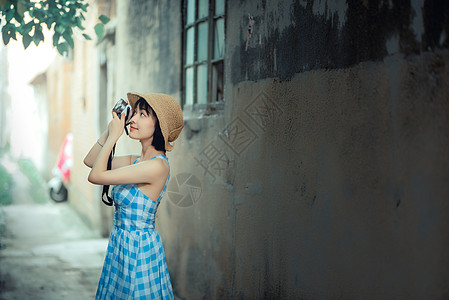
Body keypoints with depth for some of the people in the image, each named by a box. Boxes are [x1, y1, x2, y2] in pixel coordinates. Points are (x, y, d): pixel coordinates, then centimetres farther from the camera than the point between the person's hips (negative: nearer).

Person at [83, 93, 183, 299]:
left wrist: (114, 135, -13)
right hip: (120, 244, 9)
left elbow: (96, 176, -21)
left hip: (139, 247, -9)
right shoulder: (137, 161, 4)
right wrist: (112, 127, 4)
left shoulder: (158, 166, -22)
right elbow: (90, 160, 14)